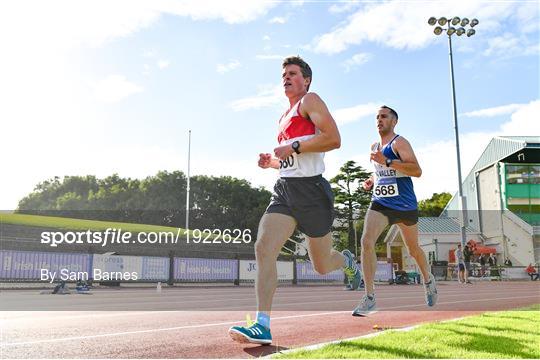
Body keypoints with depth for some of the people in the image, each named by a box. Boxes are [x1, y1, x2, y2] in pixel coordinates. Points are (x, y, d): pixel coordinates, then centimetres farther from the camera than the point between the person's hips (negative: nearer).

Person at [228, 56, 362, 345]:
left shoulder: (310, 100, 0)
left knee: (322, 266, 7)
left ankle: (347, 261, 43)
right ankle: (262, 325, -15)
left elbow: (333, 139, -15)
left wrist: (293, 148, -17)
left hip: (310, 188, -7)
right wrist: (272, 161, 12)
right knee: (263, 248, -15)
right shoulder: (284, 117, 23)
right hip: (284, 189, 7)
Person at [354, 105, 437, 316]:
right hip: (380, 204, 5)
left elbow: (417, 170, -22)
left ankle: (428, 280, 46)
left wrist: (387, 161, -30)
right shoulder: (375, 147, 13)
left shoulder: (399, 143, -9)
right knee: (366, 242, -19)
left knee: (413, 249, 14)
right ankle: (369, 298, -15)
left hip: (405, 205, -4)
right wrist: (372, 181, 9)